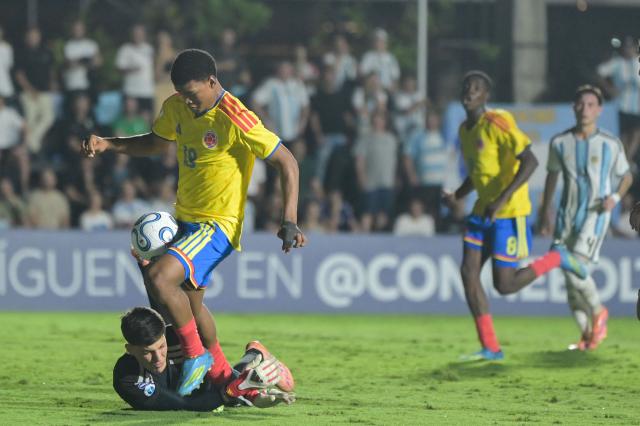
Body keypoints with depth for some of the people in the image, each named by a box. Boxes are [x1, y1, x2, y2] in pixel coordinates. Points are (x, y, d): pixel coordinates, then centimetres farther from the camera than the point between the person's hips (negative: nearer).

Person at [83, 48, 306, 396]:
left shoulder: (235, 120, -22)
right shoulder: (176, 108, 1)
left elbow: (287, 163, -16)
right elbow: (156, 142, 22)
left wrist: (289, 222, -22)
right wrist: (107, 144, 7)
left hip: (218, 224, -8)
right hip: (184, 220, 8)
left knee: (159, 278, -25)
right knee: (189, 301, 18)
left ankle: (196, 355, -6)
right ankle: (221, 376, 37)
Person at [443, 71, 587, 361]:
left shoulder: (497, 124, -16)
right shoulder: (465, 130, 11)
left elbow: (530, 162, -23)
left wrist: (501, 200, -29)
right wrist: (456, 196, 6)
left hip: (509, 212, -8)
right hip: (483, 211, 8)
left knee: (504, 285, -7)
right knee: (468, 272, -4)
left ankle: (556, 258, 18)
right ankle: (490, 348, 2)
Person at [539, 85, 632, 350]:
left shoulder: (611, 145, -3)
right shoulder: (560, 143, 3)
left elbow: (626, 176, 10)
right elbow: (552, 176, 16)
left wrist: (615, 197, -9)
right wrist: (546, 214, 18)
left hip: (595, 216, -4)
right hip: (568, 216, 4)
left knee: (575, 269, -21)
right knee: (571, 281, 2)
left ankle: (598, 311, 5)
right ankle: (587, 333, 17)